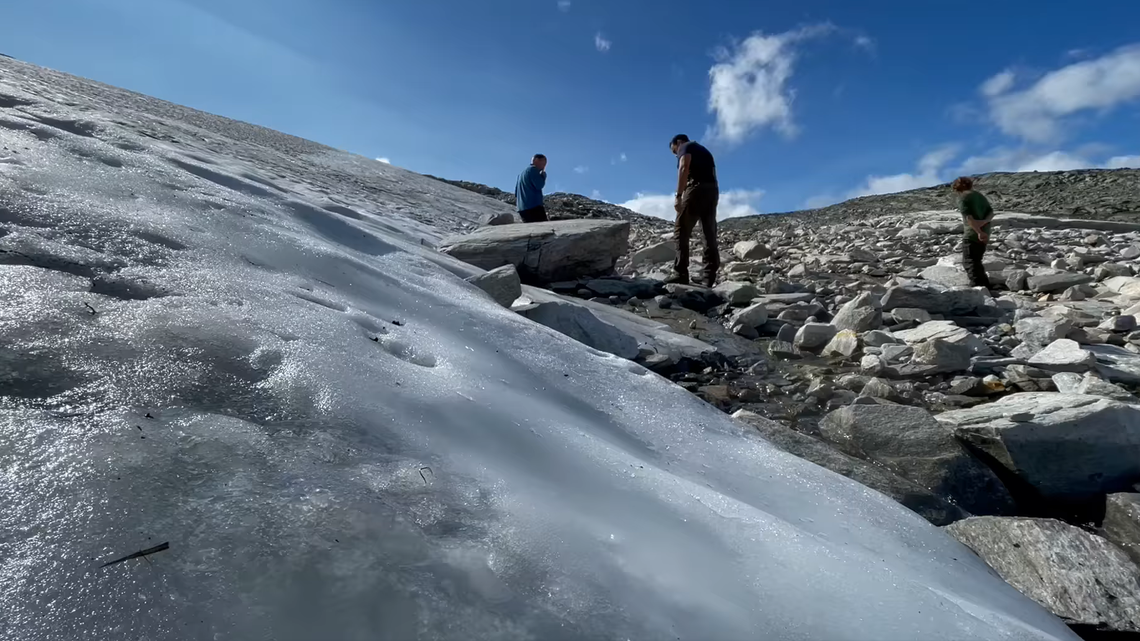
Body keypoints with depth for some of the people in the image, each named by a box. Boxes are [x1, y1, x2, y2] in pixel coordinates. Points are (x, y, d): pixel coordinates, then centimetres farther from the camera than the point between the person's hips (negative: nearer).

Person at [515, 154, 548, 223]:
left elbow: (516, 192, 27)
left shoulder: (522, 172, 27)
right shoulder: (533, 169, -1)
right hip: (534, 207, -9)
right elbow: (539, 185, -12)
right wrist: (543, 175, 5)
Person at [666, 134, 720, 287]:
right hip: (712, 190, 8)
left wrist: (678, 195, -18)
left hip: (697, 189, -8)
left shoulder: (686, 147, 9)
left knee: (681, 230, -7)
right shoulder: (703, 150, 32)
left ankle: (681, 274, -17)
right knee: (710, 234, 3)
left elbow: (684, 168, -11)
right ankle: (709, 277, -2)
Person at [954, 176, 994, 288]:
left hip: (972, 234, -8)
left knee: (969, 262, -7)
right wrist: (984, 221, -11)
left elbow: (969, 217, -19)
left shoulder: (964, 197, -8)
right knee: (976, 260, 21)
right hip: (984, 234, 8)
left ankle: (979, 286, -18)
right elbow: (991, 212, 7)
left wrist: (979, 232, -22)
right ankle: (985, 285, 26)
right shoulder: (980, 196, 16)